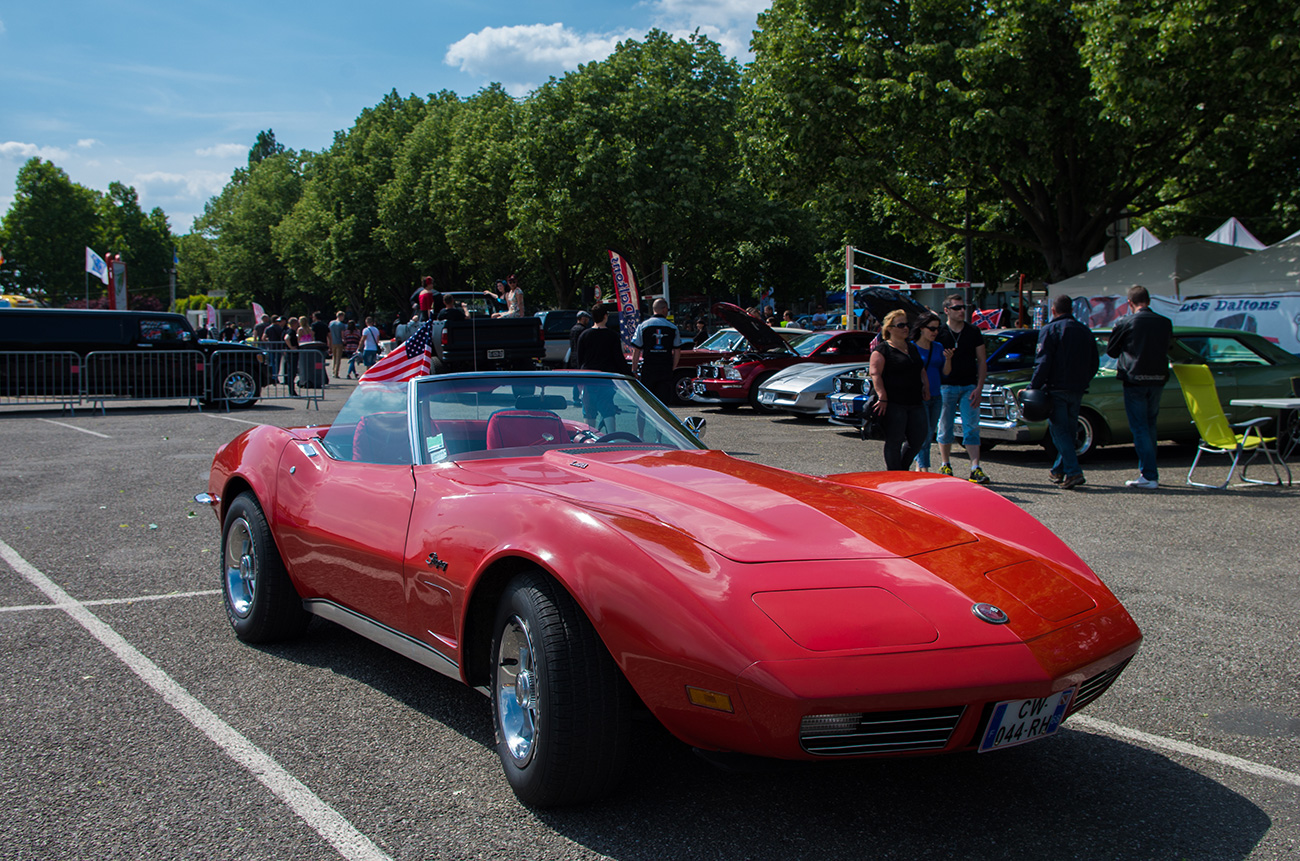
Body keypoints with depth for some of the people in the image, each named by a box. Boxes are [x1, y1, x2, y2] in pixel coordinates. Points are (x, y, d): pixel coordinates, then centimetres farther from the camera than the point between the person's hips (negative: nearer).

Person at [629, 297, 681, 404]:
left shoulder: (643, 326, 1)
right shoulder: (672, 327, 5)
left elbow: (636, 351, -1)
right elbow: (677, 352, 5)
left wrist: (634, 370, 5)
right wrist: (673, 368, 16)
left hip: (648, 369, -1)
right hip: (666, 370, 1)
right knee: (663, 401, 2)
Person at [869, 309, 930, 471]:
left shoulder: (912, 348, 21)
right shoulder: (882, 350, -3)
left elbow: (921, 371, 29)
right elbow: (875, 374, -13)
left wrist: (926, 387, 11)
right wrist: (882, 397, -23)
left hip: (915, 403, 7)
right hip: (893, 404, -7)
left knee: (918, 440, 6)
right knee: (894, 442, -4)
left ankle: (902, 468, 25)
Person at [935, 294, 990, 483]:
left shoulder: (974, 332, 7)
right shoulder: (939, 333, 1)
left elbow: (982, 361, 8)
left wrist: (979, 388, -1)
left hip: (969, 387, 1)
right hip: (946, 387, -1)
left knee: (972, 428, -4)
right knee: (945, 427, 4)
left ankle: (975, 468, -7)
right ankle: (945, 465, 16)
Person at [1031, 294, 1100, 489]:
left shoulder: (1050, 330, -7)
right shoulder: (1085, 331, 13)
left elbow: (1042, 363, -13)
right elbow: (1094, 364, 16)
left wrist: (1033, 388, -10)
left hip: (1056, 389, -6)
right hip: (1077, 391, 6)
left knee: (1060, 431, -4)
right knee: (1069, 431, 14)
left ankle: (1073, 472, -15)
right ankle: (1058, 471, 23)